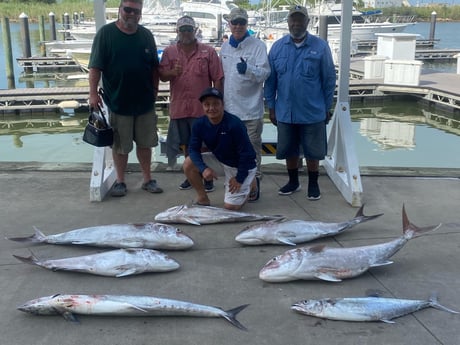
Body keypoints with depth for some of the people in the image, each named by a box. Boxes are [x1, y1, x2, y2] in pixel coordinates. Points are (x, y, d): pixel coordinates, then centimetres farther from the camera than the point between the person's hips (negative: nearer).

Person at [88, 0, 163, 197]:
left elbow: (154, 67, 11)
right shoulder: (106, 33, -6)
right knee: (120, 145, 7)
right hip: (118, 102, -3)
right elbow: (95, 67, -9)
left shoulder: (146, 35, 5)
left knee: (145, 143, 12)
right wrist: (93, 93, -15)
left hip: (145, 101, 3)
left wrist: (154, 90, 7)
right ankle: (120, 181, 21)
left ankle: (147, 179, 24)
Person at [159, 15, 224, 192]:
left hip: (202, 108, -2)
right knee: (188, 143, 14)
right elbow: (162, 76, 0)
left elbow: (217, 79, -2)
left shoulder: (208, 51, -2)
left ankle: (207, 177, 15)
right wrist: (172, 73, -22)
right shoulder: (169, 52, 4)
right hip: (179, 107, 3)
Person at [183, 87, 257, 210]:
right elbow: (194, 149, -9)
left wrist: (239, 179, -19)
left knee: (231, 206, -12)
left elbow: (246, 154, -24)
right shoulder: (199, 124, -13)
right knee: (188, 163, -14)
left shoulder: (235, 125, -29)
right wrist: (203, 168, -26)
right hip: (219, 161, 5)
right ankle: (202, 198, 4)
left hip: (240, 166, -5)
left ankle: (248, 185, 18)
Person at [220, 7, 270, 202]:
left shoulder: (257, 45, -6)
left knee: (252, 148, 0)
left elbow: (265, 73, -14)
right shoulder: (225, 47, 10)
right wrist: (220, 100, 17)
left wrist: (248, 69, -33)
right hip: (230, 107, 5)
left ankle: (253, 181, 9)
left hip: (251, 107, -5)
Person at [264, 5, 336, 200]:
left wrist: (327, 108, 1)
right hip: (285, 112, 2)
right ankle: (293, 182, 32)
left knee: (312, 151, 9)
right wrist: (271, 108, 4)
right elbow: (270, 80, 5)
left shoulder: (320, 47, -5)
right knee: (289, 150, 13)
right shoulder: (278, 47, 1)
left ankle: (313, 184, 26)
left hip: (313, 112, -2)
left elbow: (329, 80, -1)